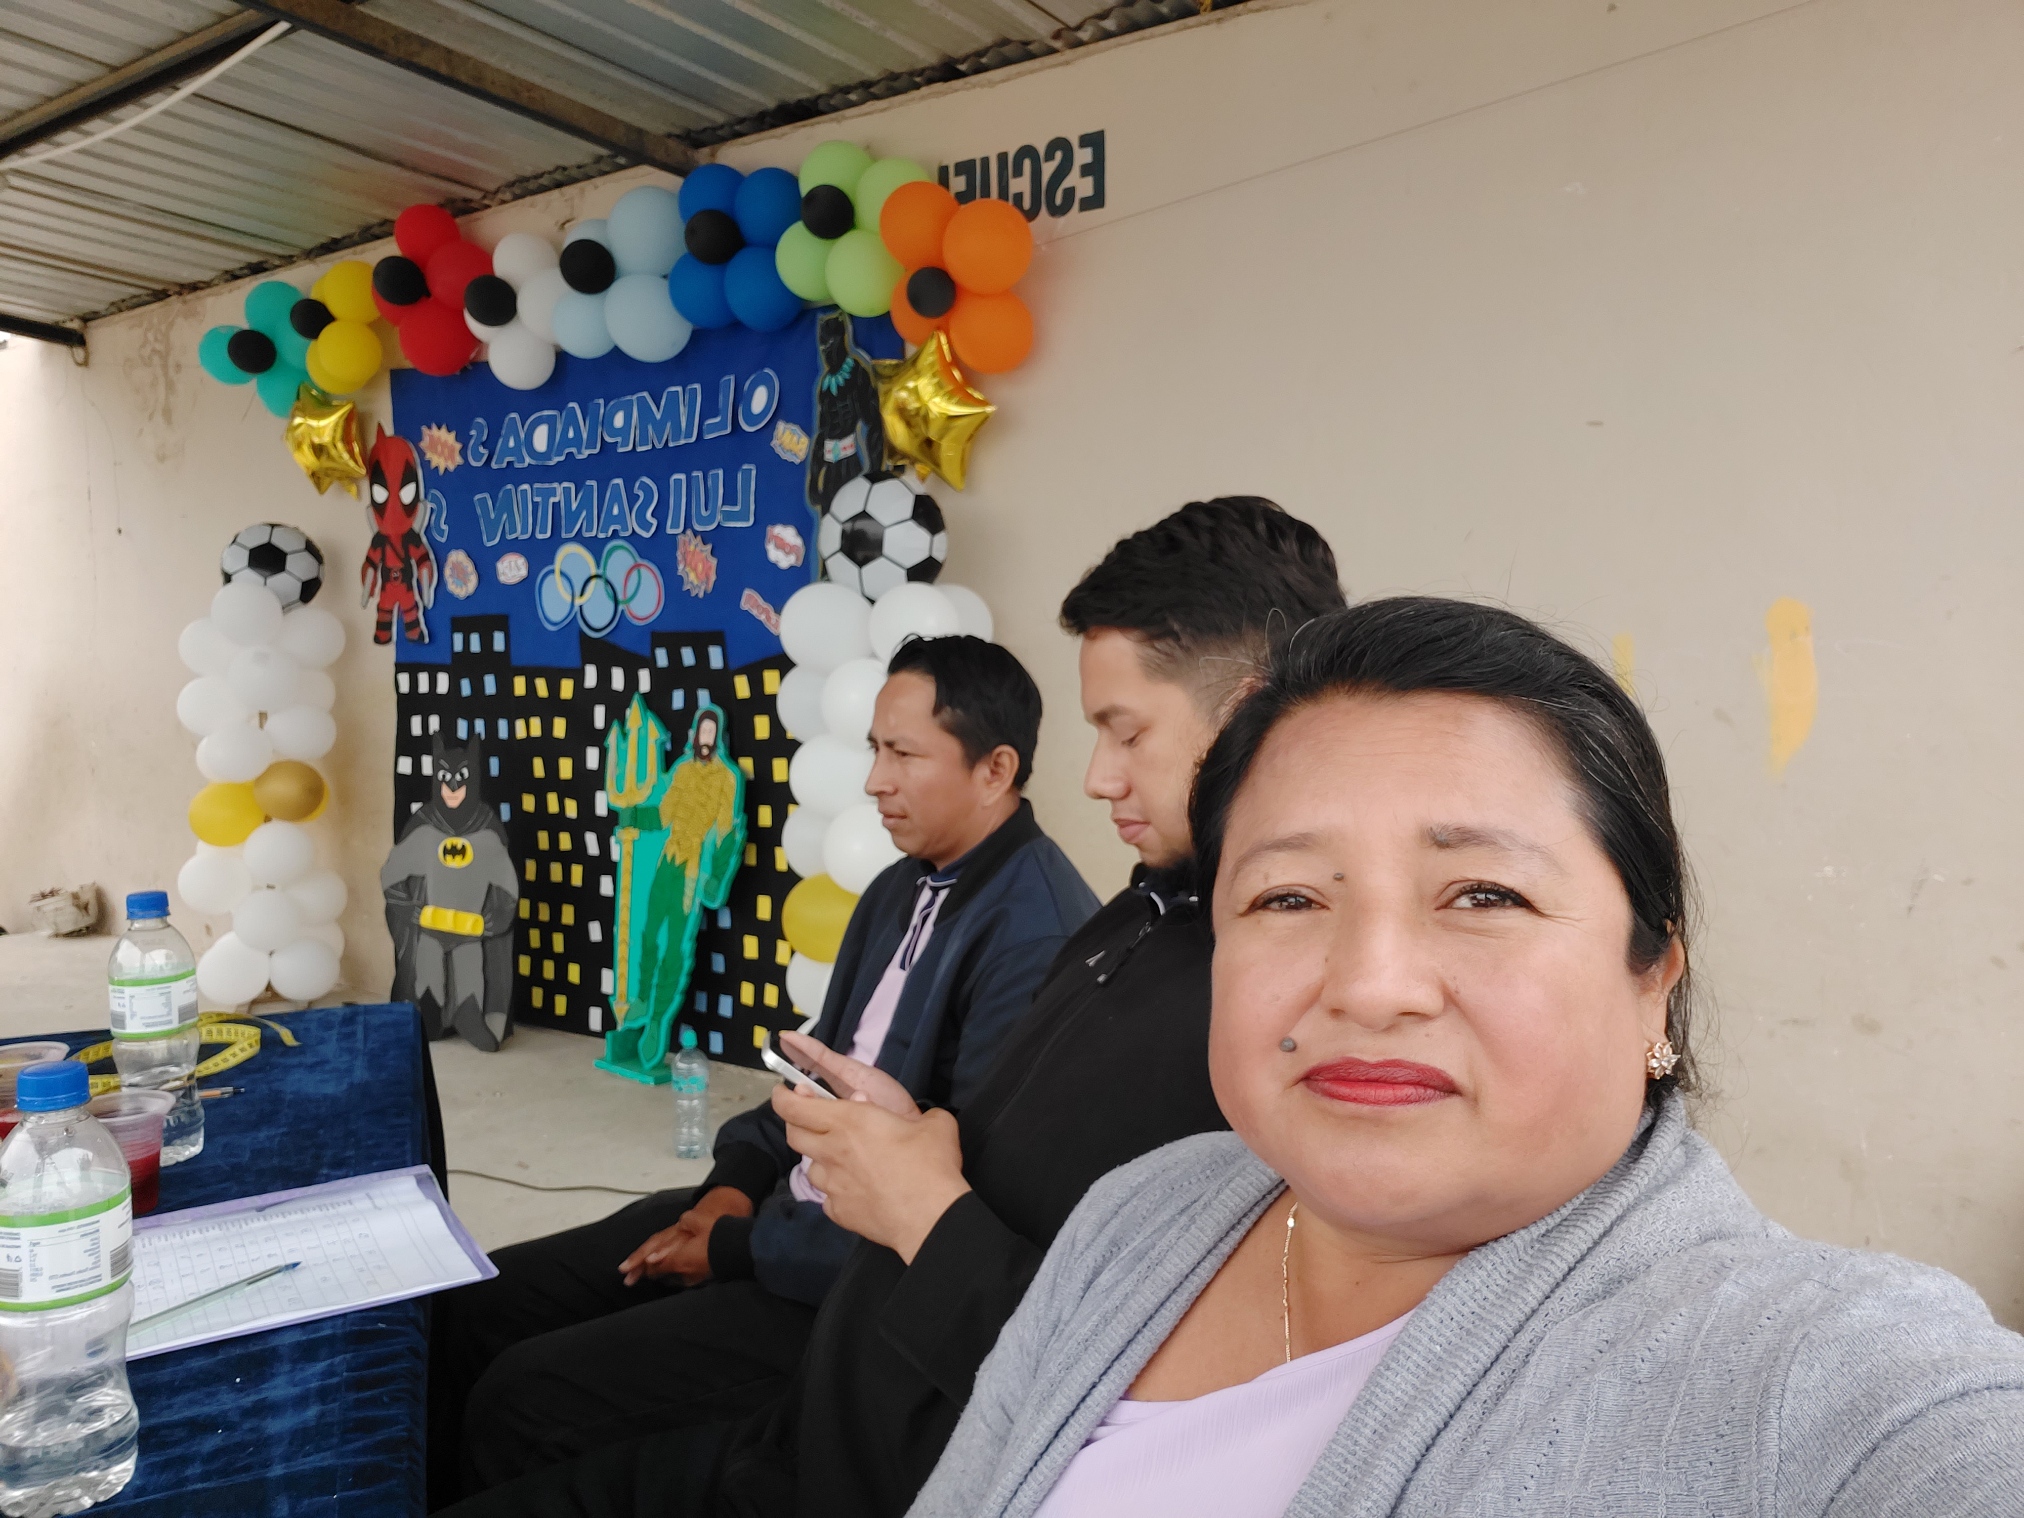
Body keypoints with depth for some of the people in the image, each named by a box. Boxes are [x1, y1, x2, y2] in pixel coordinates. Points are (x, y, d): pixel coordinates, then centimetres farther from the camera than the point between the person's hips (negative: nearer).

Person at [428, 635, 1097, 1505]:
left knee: (523, 1400, -13)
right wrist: (738, 1182, 0)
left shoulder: (1041, 938, -24)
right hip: (783, 1207, 9)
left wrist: (740, 1250, -15)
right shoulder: (899, 891, 7)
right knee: (473, 1306, 6)